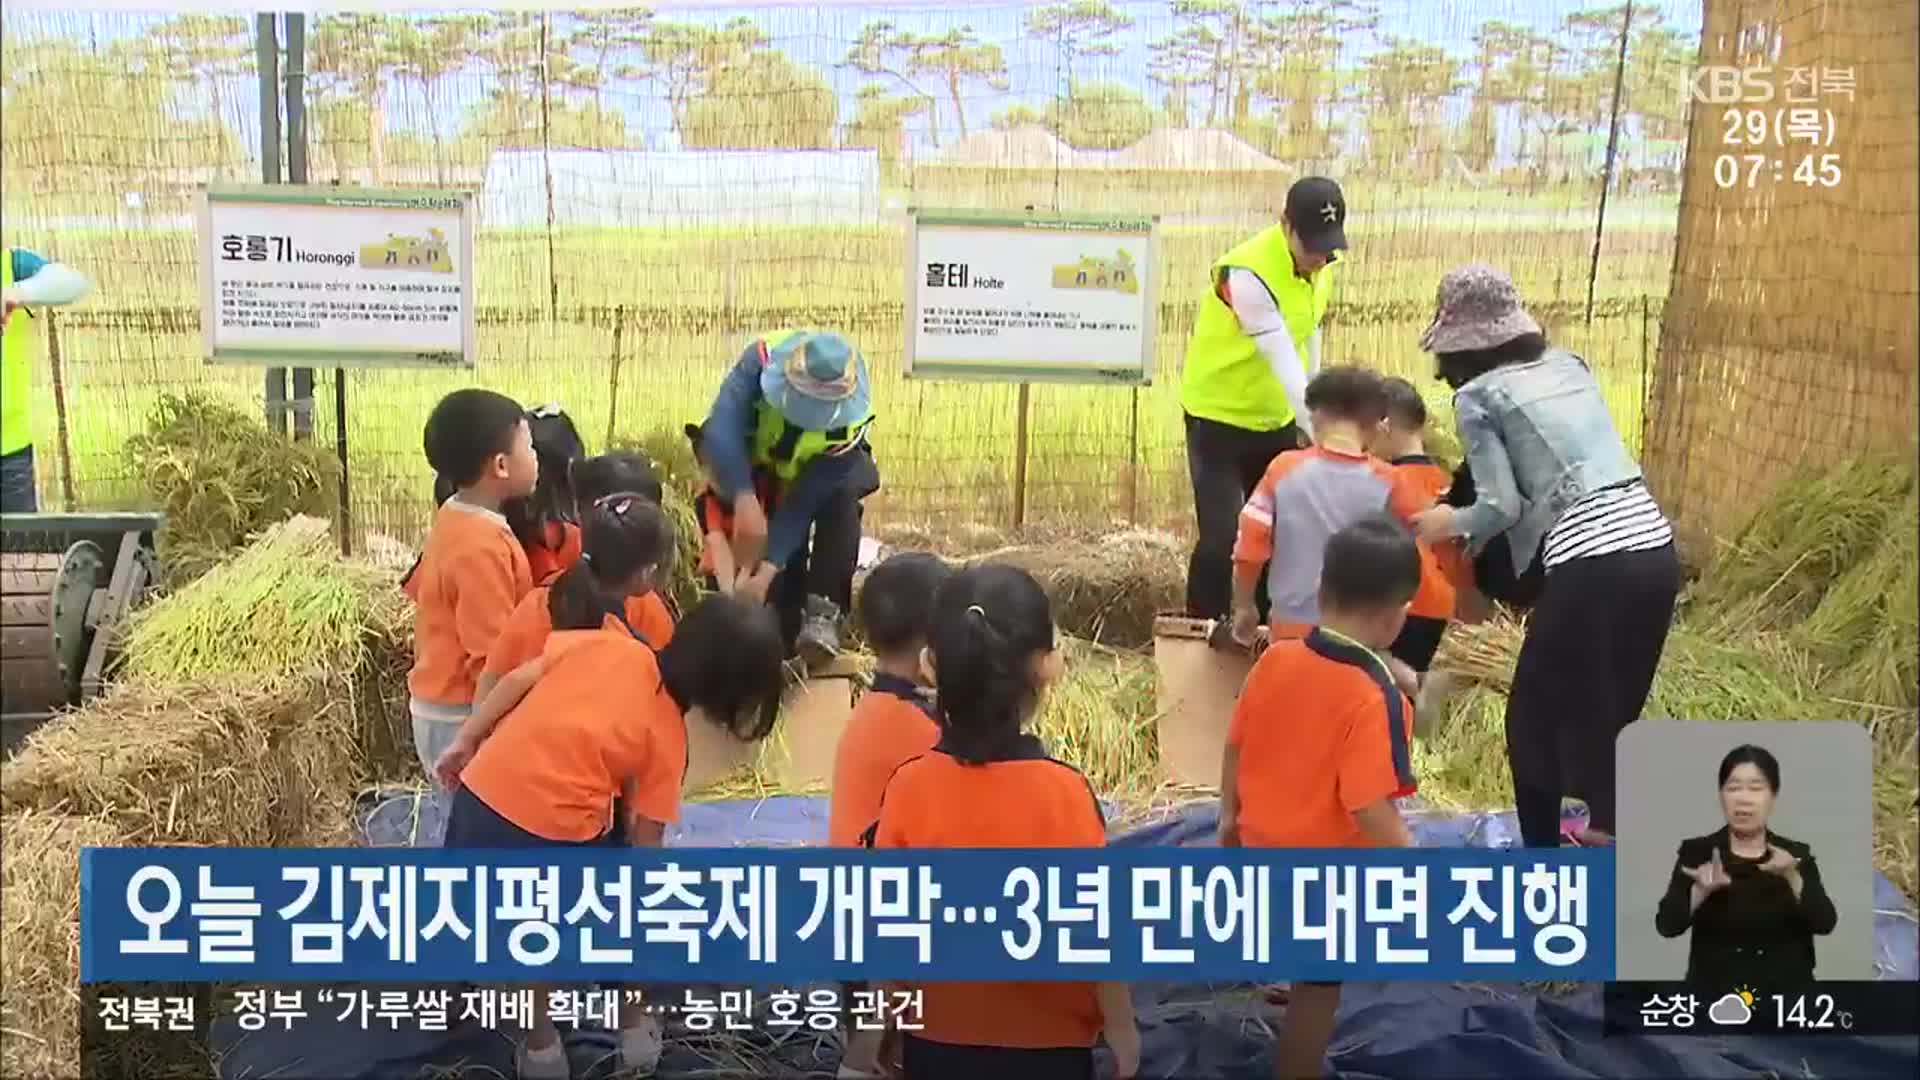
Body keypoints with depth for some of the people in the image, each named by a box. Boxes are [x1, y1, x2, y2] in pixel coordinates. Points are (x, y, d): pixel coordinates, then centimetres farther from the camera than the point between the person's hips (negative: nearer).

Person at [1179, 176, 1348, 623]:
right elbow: (1283, 360, -34)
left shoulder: (1318, 264, -4)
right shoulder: (1247, 274, -29)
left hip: (1277, 416, 7)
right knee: (1222, 537, -11)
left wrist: (1313, 413, 7)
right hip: (1219, 415, -7)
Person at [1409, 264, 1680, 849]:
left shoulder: (1477, 396, 1)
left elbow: (1504, 506, -6)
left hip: (1589, 565, -7)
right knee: (1610, 707, 24)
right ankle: (1606, 831, 40)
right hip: (1655, 549, 7)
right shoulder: (1570, 364, 19)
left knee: (1536, 718, 11)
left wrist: (1450, 526, 13)